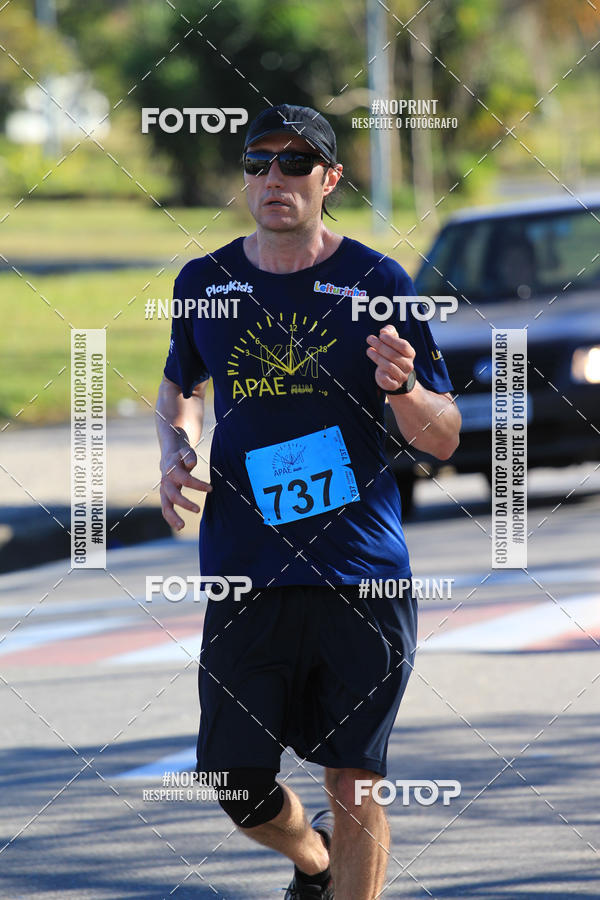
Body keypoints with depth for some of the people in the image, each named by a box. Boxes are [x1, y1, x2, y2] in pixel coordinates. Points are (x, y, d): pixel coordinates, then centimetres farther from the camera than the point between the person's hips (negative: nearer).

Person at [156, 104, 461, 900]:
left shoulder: (379, 285, -1)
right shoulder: (205, 284, 7)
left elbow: (445, 440, 2)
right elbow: (180, 388, 26)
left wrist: (404, 390, -19)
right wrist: (177, 453, 6)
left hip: (362, 574, -2)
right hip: (246, 577, 2)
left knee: (354, 788, -2)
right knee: (240, 790, 4)